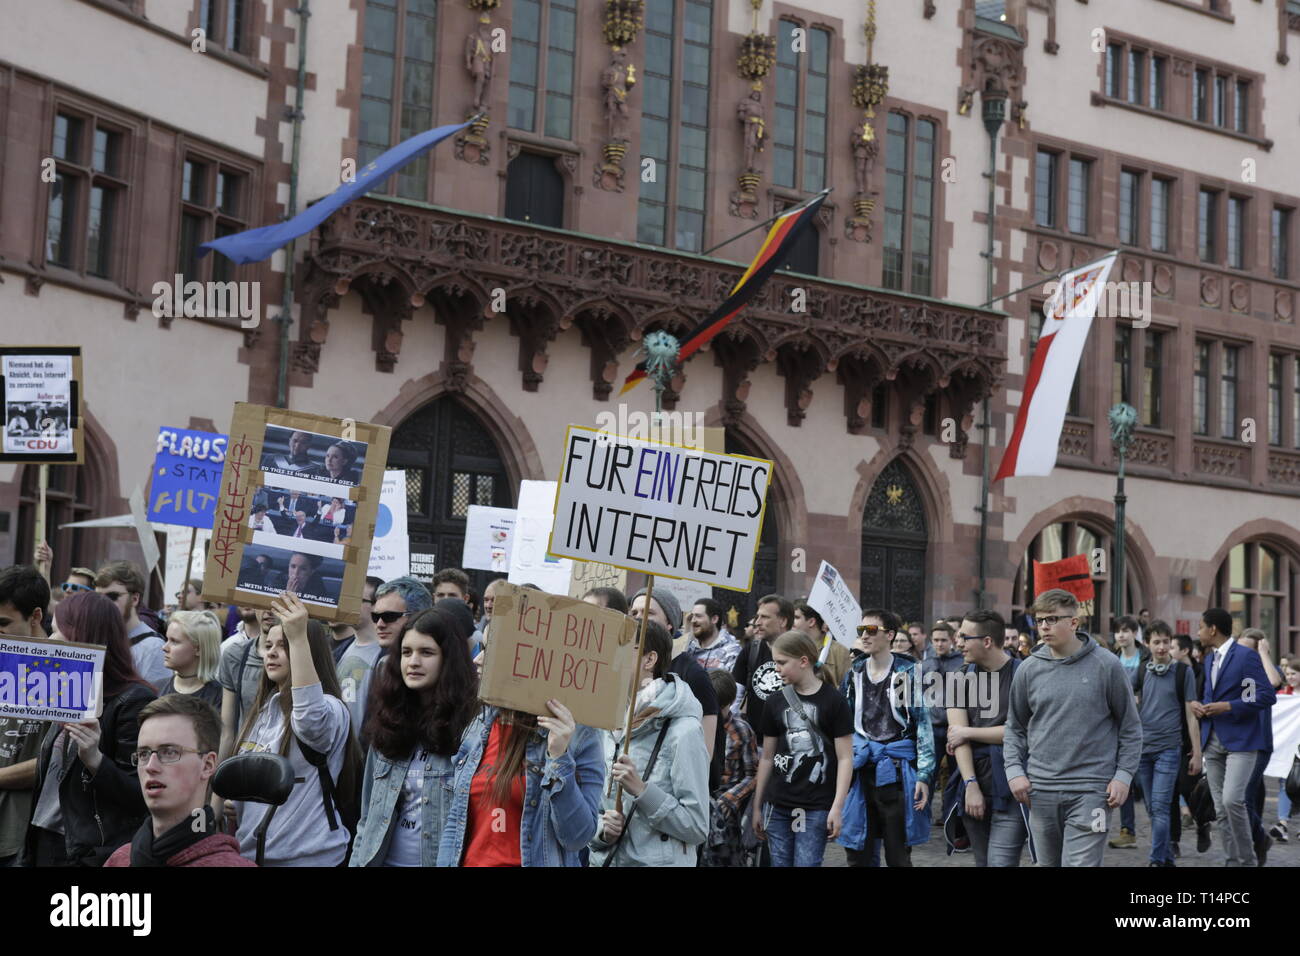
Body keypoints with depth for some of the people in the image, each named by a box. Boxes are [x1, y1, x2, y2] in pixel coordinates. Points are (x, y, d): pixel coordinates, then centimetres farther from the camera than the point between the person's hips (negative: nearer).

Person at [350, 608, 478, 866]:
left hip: (442, 858, -5)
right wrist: (356, 860, 7)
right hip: (384, 858, 5)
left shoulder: (469, 723, -12)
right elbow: (368, 814, 12)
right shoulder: (388, 723, 6)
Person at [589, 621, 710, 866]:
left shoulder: (683, 731, -13)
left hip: (660, 860, -5)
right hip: (603, 859, 5)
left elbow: (697, 828, -14)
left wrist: (641, 789, -22)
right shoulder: (605, 726, 3)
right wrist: (603, 828, -10)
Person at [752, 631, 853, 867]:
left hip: (816, 807, -4)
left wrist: (837, 807, -11)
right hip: (778, 806, 4)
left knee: (806, 863, -7)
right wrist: (757, 806, 14)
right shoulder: (775, 702, 9)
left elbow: (845, 758, -4)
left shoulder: (833, 701, -4)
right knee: (780, 862, 5)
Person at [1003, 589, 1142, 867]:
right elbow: (1014, 727, 13)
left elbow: (1130, 726, 3)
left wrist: (1124, 775, -4)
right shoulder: (1029, 669, 5)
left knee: (1081, 862, -11)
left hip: (1090, 791, -4)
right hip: (1040, 791, 4)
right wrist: (1014, 770, 1)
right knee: (1047, 862, 13)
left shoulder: (1107, 666, -3)